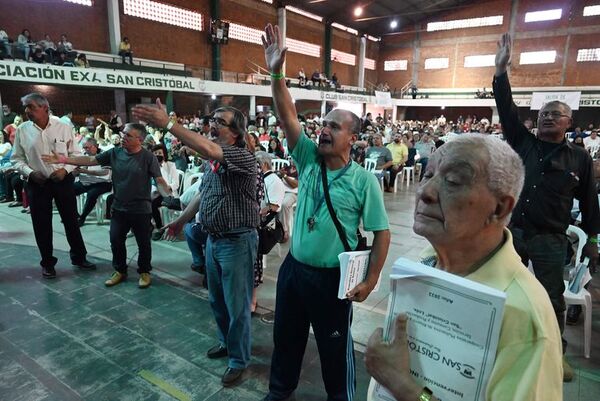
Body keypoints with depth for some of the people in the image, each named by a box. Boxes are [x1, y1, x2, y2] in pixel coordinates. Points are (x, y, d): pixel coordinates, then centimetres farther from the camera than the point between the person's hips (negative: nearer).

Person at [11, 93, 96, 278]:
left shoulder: (63, 127, -3)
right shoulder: (22, 130, 0)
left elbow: (75, 153, 1)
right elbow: (17, 158, 5)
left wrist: (65, 169, -14)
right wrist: (30, 173, -11)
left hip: (63, 180, -1)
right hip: (37, 183, 1)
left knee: (71, 220, 8)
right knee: (41, 225, 9)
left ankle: (79, 257, 25)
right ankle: (47, 263, 25)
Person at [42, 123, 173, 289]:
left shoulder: (148, 157, -11)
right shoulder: (115, 153, 1)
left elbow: (159, 181, -13)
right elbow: (91, 160, 3)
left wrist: (169, 197, -29)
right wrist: (65, 160, -3)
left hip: (141, 209, -4)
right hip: (119, 207, 4)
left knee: (143, 243, 7)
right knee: (116, 240, 10)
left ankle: (144, 272, 26)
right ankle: (120, 271, 30)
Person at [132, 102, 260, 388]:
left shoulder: (243, 157, -18)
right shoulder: (213, 160, 9)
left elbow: (207, 149, -36)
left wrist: (167, 123, -35)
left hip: (237, 241, -8)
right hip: (213, 239, 9)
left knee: (237, 305, 5)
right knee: (217, 299, 22)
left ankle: (239, 360, 24)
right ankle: (227, 342, 44)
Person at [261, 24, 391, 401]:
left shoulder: (364, 180, -13)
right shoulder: (309, 159, -3)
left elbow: (382, 232, -10)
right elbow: (288, 116, -12)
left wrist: (370, 280, -11)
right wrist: (276, 72, -22)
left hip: (333, 277, -4)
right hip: (294, 267, 5)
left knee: (335, 345, 15)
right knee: (286, 336, 22)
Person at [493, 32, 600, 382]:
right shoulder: (522, 142, 3)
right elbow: (507, 108, -5)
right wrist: (502, 69, -13)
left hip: (550, 239, -1)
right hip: (511, 231, 1)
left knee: (551, 299, 8)